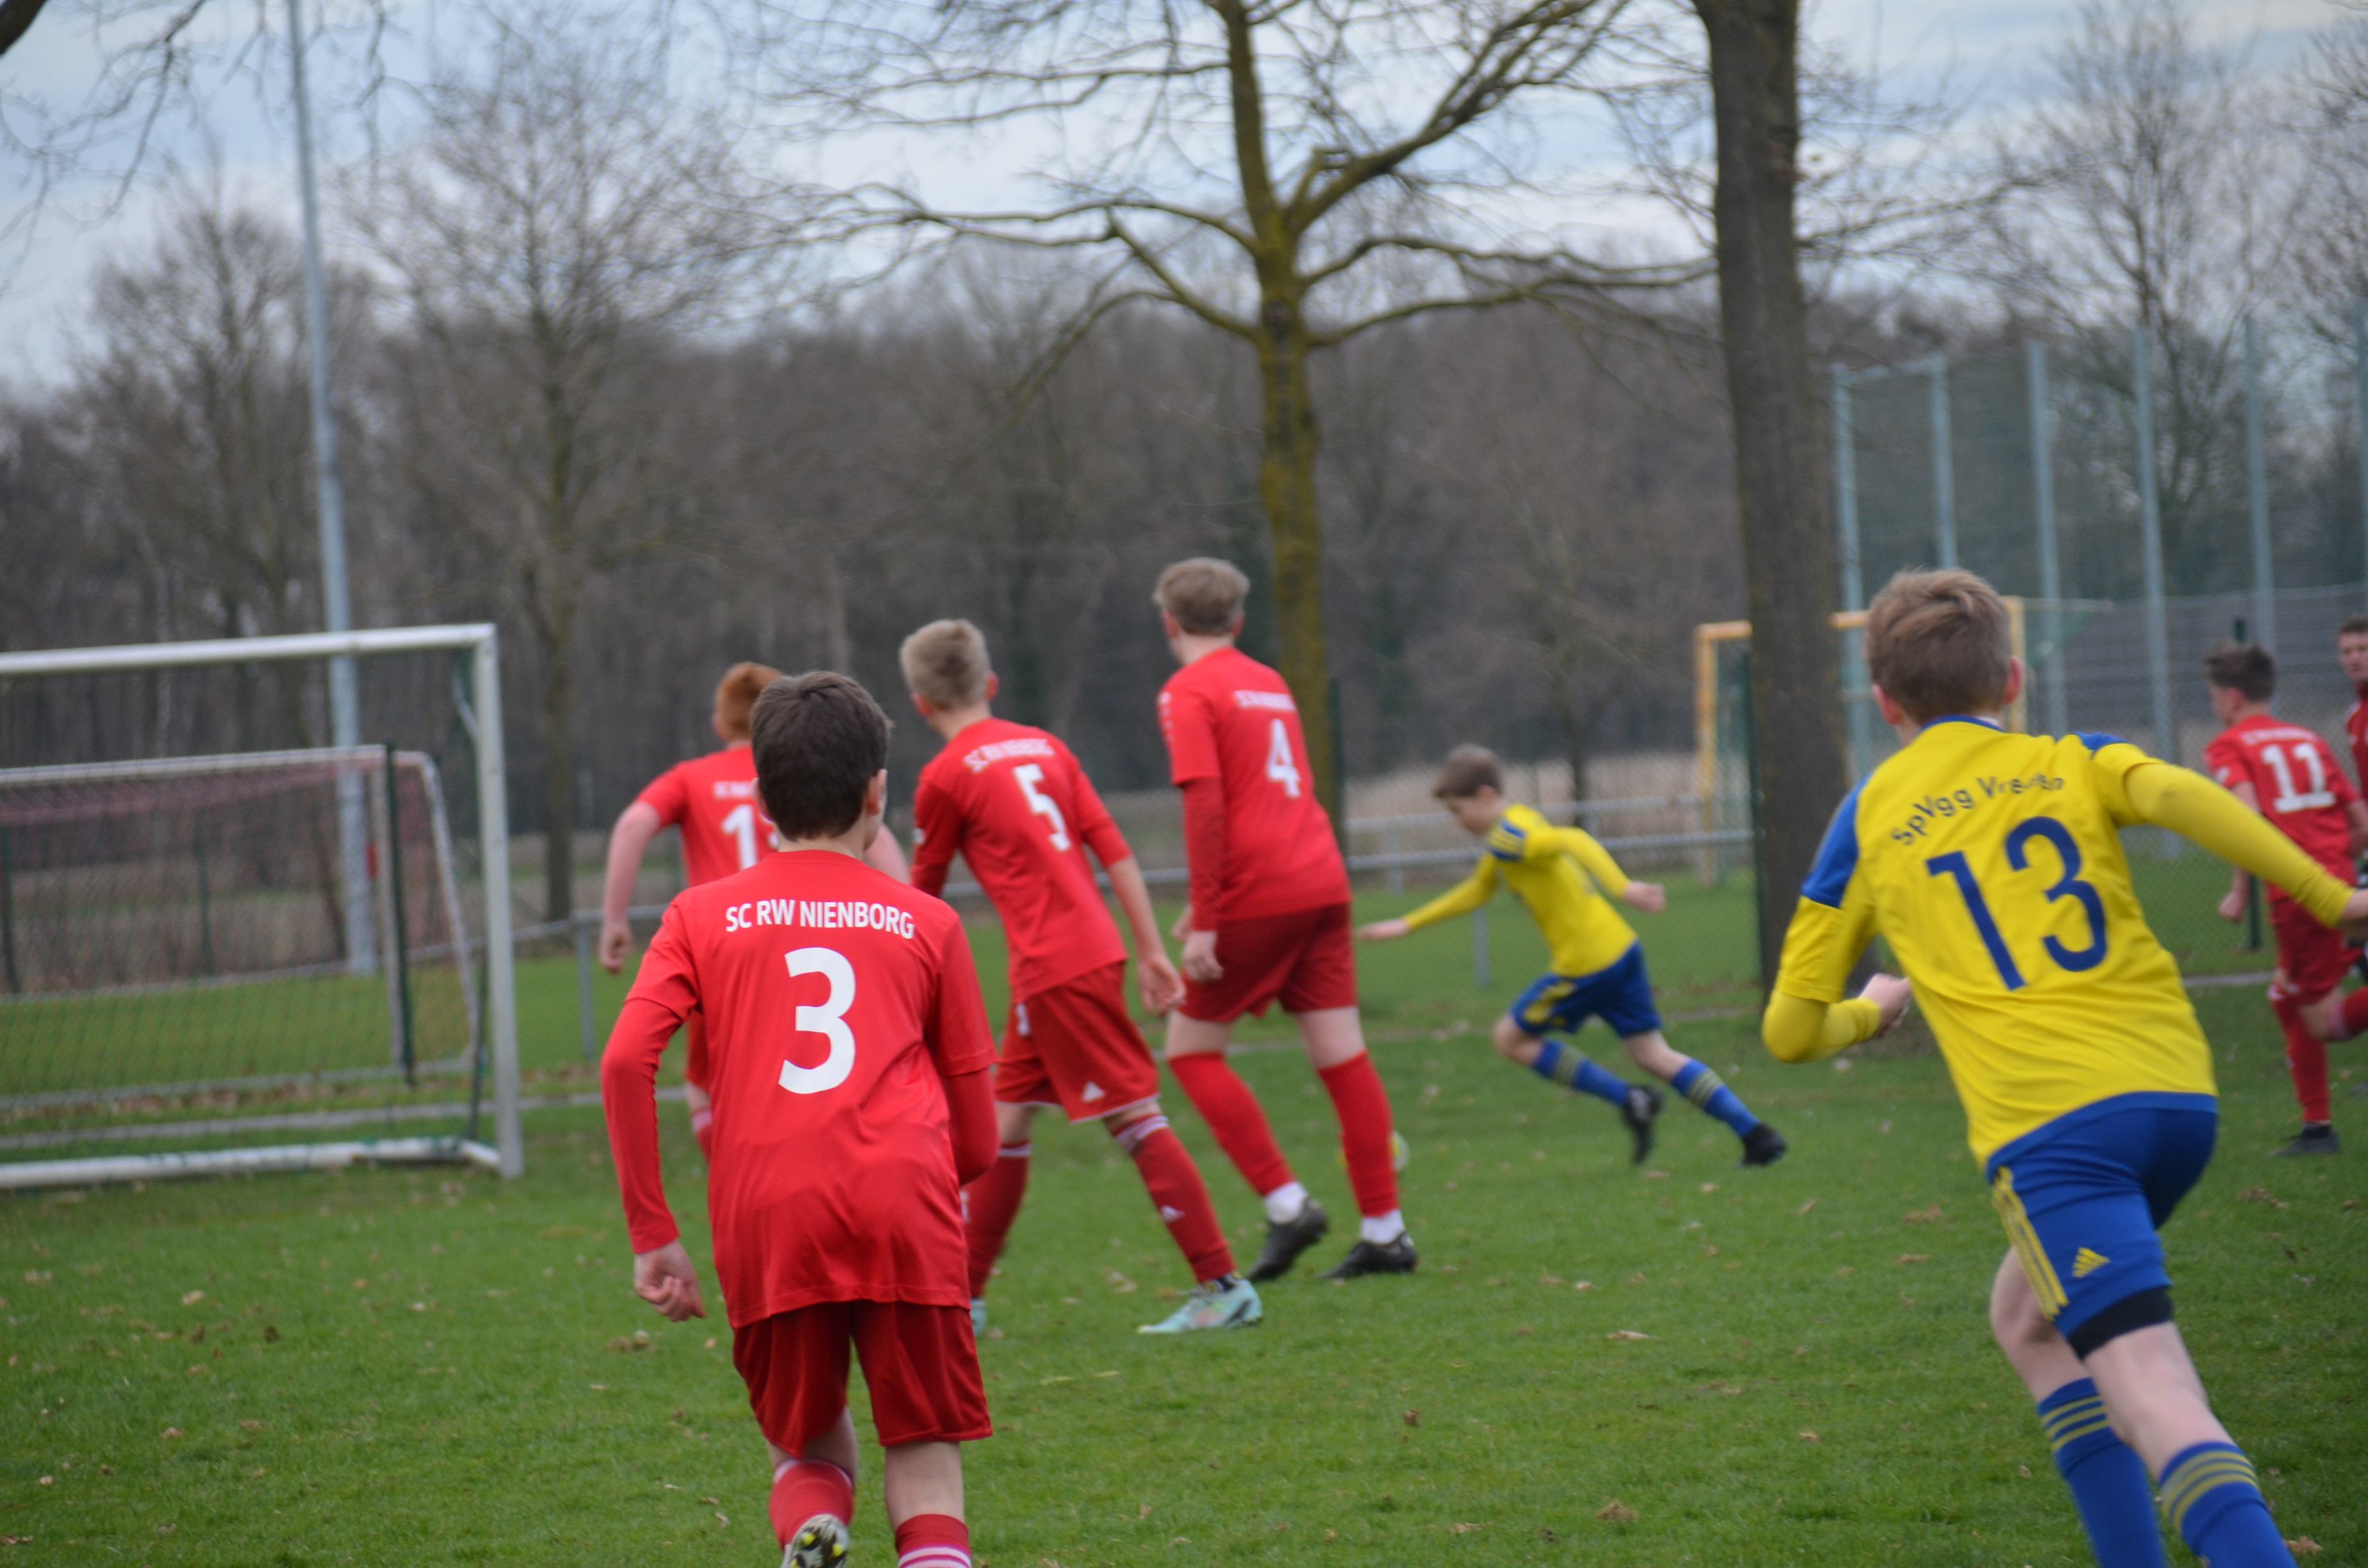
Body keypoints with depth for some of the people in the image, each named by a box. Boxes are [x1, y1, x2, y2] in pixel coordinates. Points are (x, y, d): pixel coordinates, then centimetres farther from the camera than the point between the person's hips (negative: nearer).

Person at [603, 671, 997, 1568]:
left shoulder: (702, 916, 16)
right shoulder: (926, 923, 16)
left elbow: (624, 1064, 1)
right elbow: (977, 1140, 17)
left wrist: (651, 1234, 5)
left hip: (765, 1223, 1)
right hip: (905, 1211, -1)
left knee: (809, 1447, 19)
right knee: (926, 1465, 4)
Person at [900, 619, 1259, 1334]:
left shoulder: (947, 775, -6)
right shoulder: (1043, 746, 13)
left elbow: (923, 896, 7)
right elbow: (1115, 851, 9)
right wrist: (1151, 951, 11)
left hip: (1056, 966, -8)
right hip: (1093, 951, 8)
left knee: (1135, 1117, -7)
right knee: (1005, 1120, 13)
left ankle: (1223, 1286, -8)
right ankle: (963, 1299, 19)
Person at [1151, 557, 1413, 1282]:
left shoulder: (1188, 694, -5)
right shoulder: (1271, 684, 18)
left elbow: (1206, 807, -16)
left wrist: (1204, 921, -16)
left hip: (1257, 898, -7)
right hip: (1324, 884, 7)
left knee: (1191, 1051, 5)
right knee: (1341, 1054, 6)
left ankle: (1286, 1202, -5)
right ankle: (1385, 1230, 6)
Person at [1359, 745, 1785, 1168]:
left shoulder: (1508, 838, -15)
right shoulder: (1521, 822, 16)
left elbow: (1574, 842, -33)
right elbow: (1476, 891, 28)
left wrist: (1624, 889, -44)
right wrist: (1407, 925, 29)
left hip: (1586, 965, -9)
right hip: (1620, 948, 9)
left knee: (1510, 1039, 9)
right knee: (1654, 1055, 11)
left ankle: (1628, 1101, 4)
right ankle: (1757, 1135, 3)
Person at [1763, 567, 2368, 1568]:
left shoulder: (1867, 822, 14)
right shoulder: (2072, 764, 16)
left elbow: (1791, 1033, 17)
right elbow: (2180, 797, -9)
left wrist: (1870, 1012, 39)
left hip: (2048, 1126, -4)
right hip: (2177, 1092, 4)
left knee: (2147, 1388, -15)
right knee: (2026, 1318, 26)